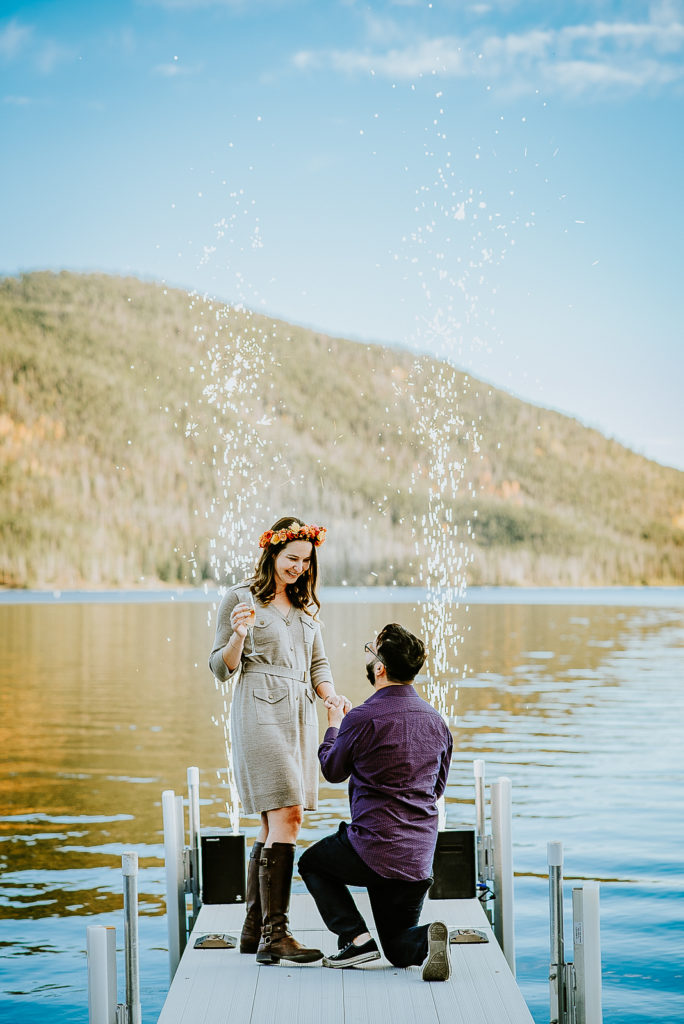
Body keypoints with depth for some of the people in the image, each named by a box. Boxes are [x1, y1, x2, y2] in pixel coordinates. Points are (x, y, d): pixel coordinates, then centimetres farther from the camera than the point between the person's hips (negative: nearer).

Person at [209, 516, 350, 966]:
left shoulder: (306, 605, 18)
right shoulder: (240, 599, -1)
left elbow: (318, 663, 19)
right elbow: (222, 669, -2)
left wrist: (330, 693, -1)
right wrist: (239, 635, -21)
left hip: (299, 716, 7)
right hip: (260, 713, -7)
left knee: (275, 824, 7)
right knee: (286, 816, -16)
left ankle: (254, 929, 15)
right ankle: (274, 934, -15)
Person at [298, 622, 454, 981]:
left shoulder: (362, 719, -15)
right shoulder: (437, 722, 4)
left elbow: (332, 771, 3)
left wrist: (334, 727, 22)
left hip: (372, 850, -5)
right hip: (420, 859, 6)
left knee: (312, 862, 26)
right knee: (399, 947, 21)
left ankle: (355, 937, 5)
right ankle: (426, 939, -14)